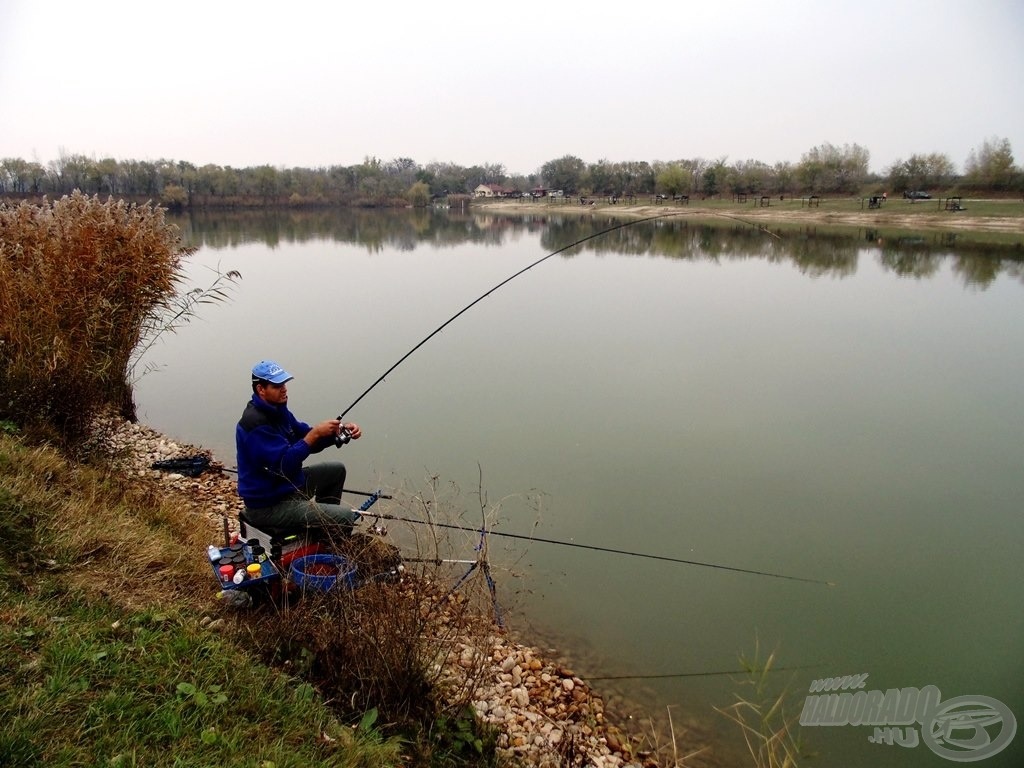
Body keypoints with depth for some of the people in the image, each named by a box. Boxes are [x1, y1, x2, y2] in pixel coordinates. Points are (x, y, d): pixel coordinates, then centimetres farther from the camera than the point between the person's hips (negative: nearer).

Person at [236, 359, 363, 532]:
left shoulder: (277, 410, 6)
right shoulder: (255, 422, -24)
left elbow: (308, 441, 8)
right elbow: (283, 464, -29)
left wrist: (340, 431, -8)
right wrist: (315, 433, -29)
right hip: (268, 505, -10)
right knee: (346, 517, -18)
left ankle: (324, 521, 27)